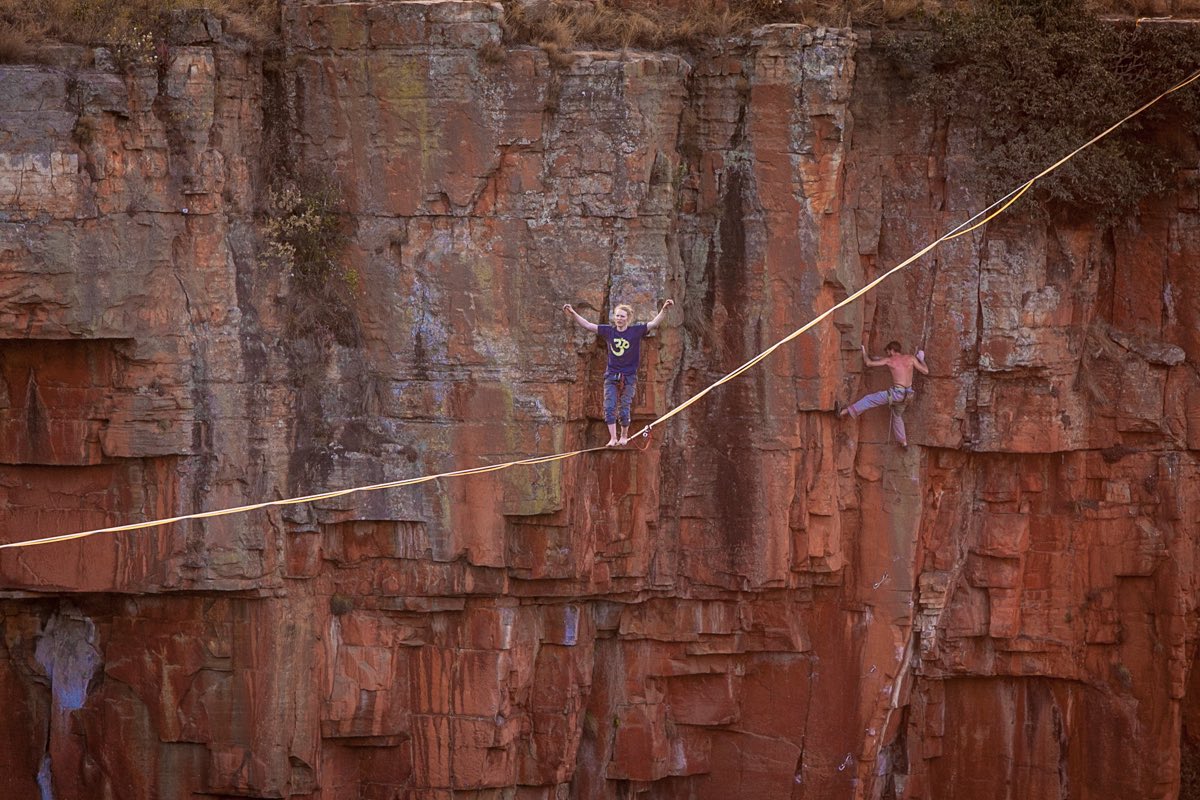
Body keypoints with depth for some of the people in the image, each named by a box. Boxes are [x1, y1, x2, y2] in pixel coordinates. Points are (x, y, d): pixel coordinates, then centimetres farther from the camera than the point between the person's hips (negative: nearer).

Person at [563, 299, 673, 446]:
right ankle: (613, 438, -5)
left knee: (624, 410, 1)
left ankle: (624, 436, 21)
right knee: (609, 408, -9)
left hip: (629, 377, -2)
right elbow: (587, 325, 2)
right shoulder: (609, 331, 2)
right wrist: (573, 314, -7)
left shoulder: (636, 331, -3)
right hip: (611, 376, 2)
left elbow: (654, 324, -12)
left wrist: (664, 310, -26)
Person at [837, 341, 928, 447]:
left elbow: (869, 363, 5)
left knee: (869, 399, 3)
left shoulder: (889, 360, 0)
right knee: (897, 415, 29)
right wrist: (921, 360, 28)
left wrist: (864, 353, 25)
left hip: (897, 393, -5)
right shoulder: (911, 358, 7)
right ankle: (903, 441, 35)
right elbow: (925, 371, 9)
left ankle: (844, 411, -2)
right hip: (908, 395, 5)